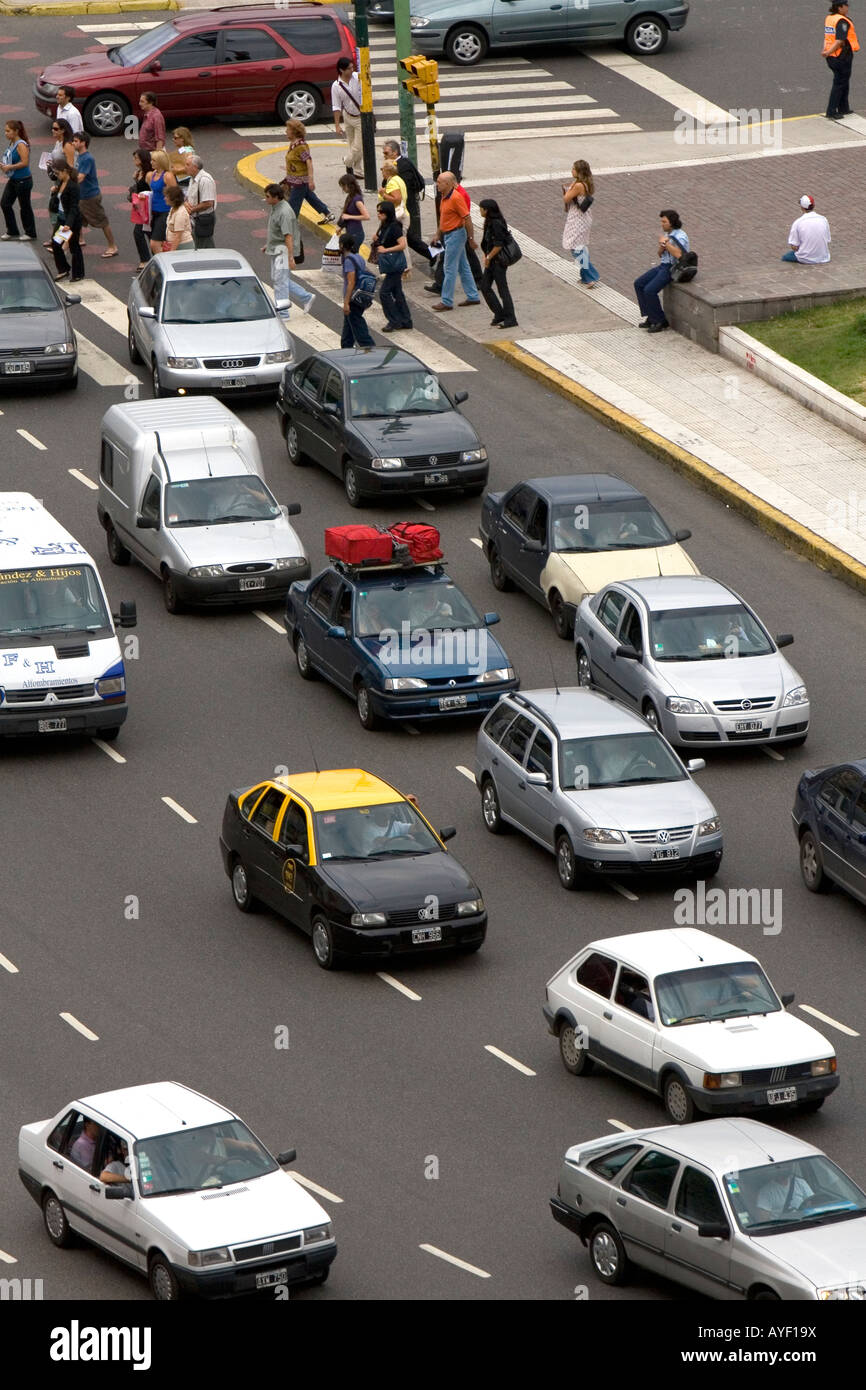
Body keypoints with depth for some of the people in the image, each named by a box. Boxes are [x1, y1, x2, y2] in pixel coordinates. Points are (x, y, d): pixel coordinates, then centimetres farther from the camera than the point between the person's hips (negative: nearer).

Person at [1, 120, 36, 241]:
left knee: (25, 207, 4)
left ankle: (30, 233, 18)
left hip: (23, 180, -9)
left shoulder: (21, 145, -20)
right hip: (13, 180, 9)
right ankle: (12, 232, 20)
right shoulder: (10, 143, 7)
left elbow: (25, 162, -25)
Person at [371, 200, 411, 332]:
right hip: (388, 264, 10)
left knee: (384, 292, -8)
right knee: (397, 292, 13)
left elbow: (402, 245, -23)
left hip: (394, 265, -10)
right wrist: (376, 239, 4)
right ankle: (405, 320, 20)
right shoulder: (384, 227, 10)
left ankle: (394, 321, -1)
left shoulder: (394, 227, -18)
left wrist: (386, 250, -22)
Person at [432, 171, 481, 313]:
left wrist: (471, 239, -18)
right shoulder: (445, 197, 9)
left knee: (450, 269, -6)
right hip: (448, 235, 10)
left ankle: (446, 301, -1)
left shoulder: (456, 198, -20)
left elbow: (467, 218, -19)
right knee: (463, 267, 14)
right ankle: (473, 296, 21)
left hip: (456, 234, -10)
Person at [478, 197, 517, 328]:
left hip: (498, 261, -10)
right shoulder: (489, 223, 9)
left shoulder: (496, 224, -20)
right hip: (491, 262, 10)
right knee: (485, 287, 12)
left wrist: (489, 258, -15)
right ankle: (499, 314, 21)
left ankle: (510, 319, 3)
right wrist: (486, 257, 8)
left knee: (502, 288, -3)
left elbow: (498, 245, -22)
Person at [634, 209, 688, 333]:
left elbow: (679, 254, -32)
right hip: (663, 266, 10)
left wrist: (665, 243, -21)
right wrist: (662, 245, -8)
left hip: (673, 269, -10)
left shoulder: (680, 236, -17)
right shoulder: (666, 233, 12)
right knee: (638, 284, 2)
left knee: (650, 290, -22)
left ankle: (660, 321, -7)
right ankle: (651, 318, 4)